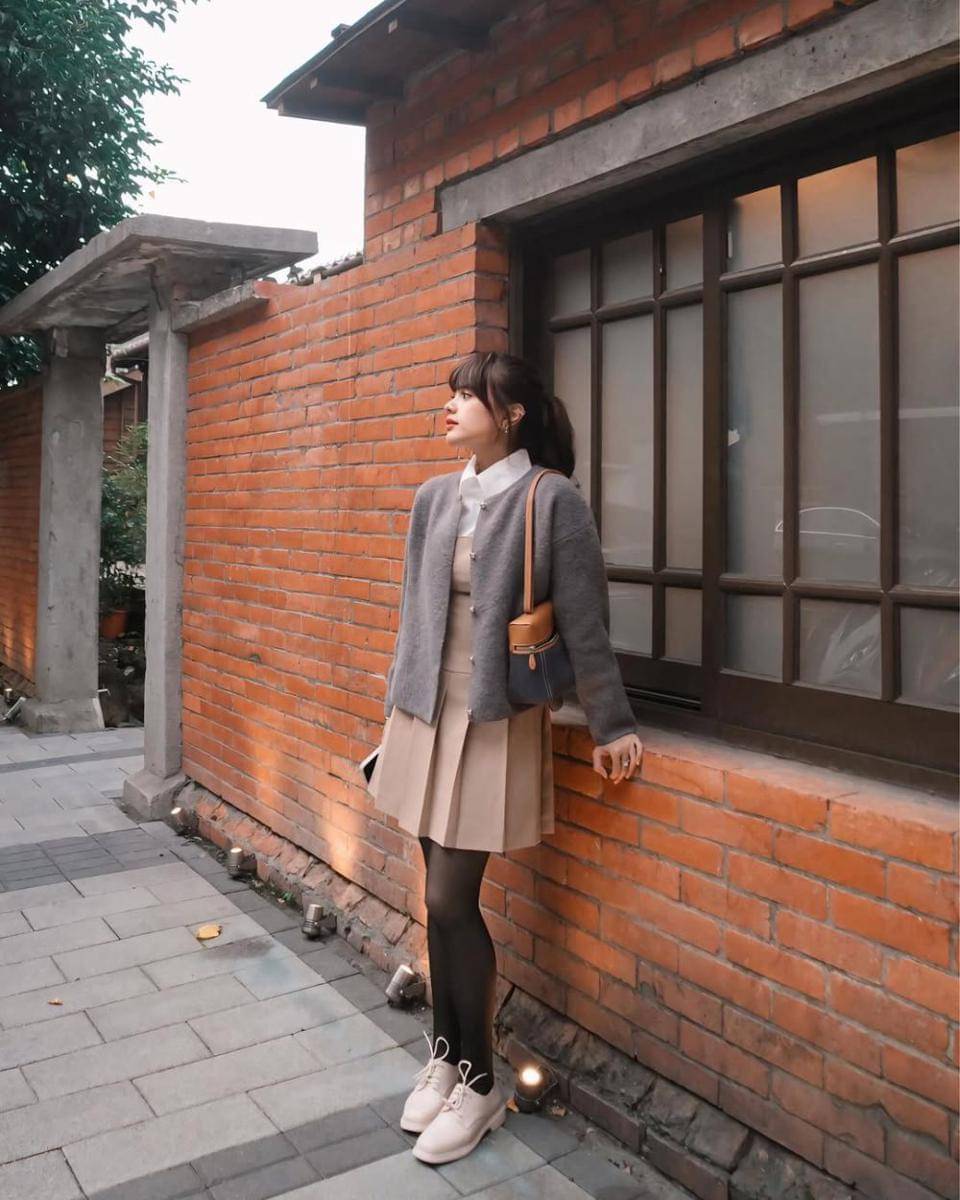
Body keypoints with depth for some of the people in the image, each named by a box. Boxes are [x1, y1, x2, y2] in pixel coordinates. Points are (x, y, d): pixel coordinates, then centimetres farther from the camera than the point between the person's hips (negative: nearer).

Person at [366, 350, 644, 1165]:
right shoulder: (434, 498, 8)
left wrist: (610, 723, -6)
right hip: (427, 714, 6)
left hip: (496, 722, -5)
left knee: (450, 900, -3)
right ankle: (445, 1056, 31)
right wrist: (398, 703, 18)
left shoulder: (552, 500, -10)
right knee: (444, 899, 12)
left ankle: (479, 1084, 18)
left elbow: (585, 622, -9)